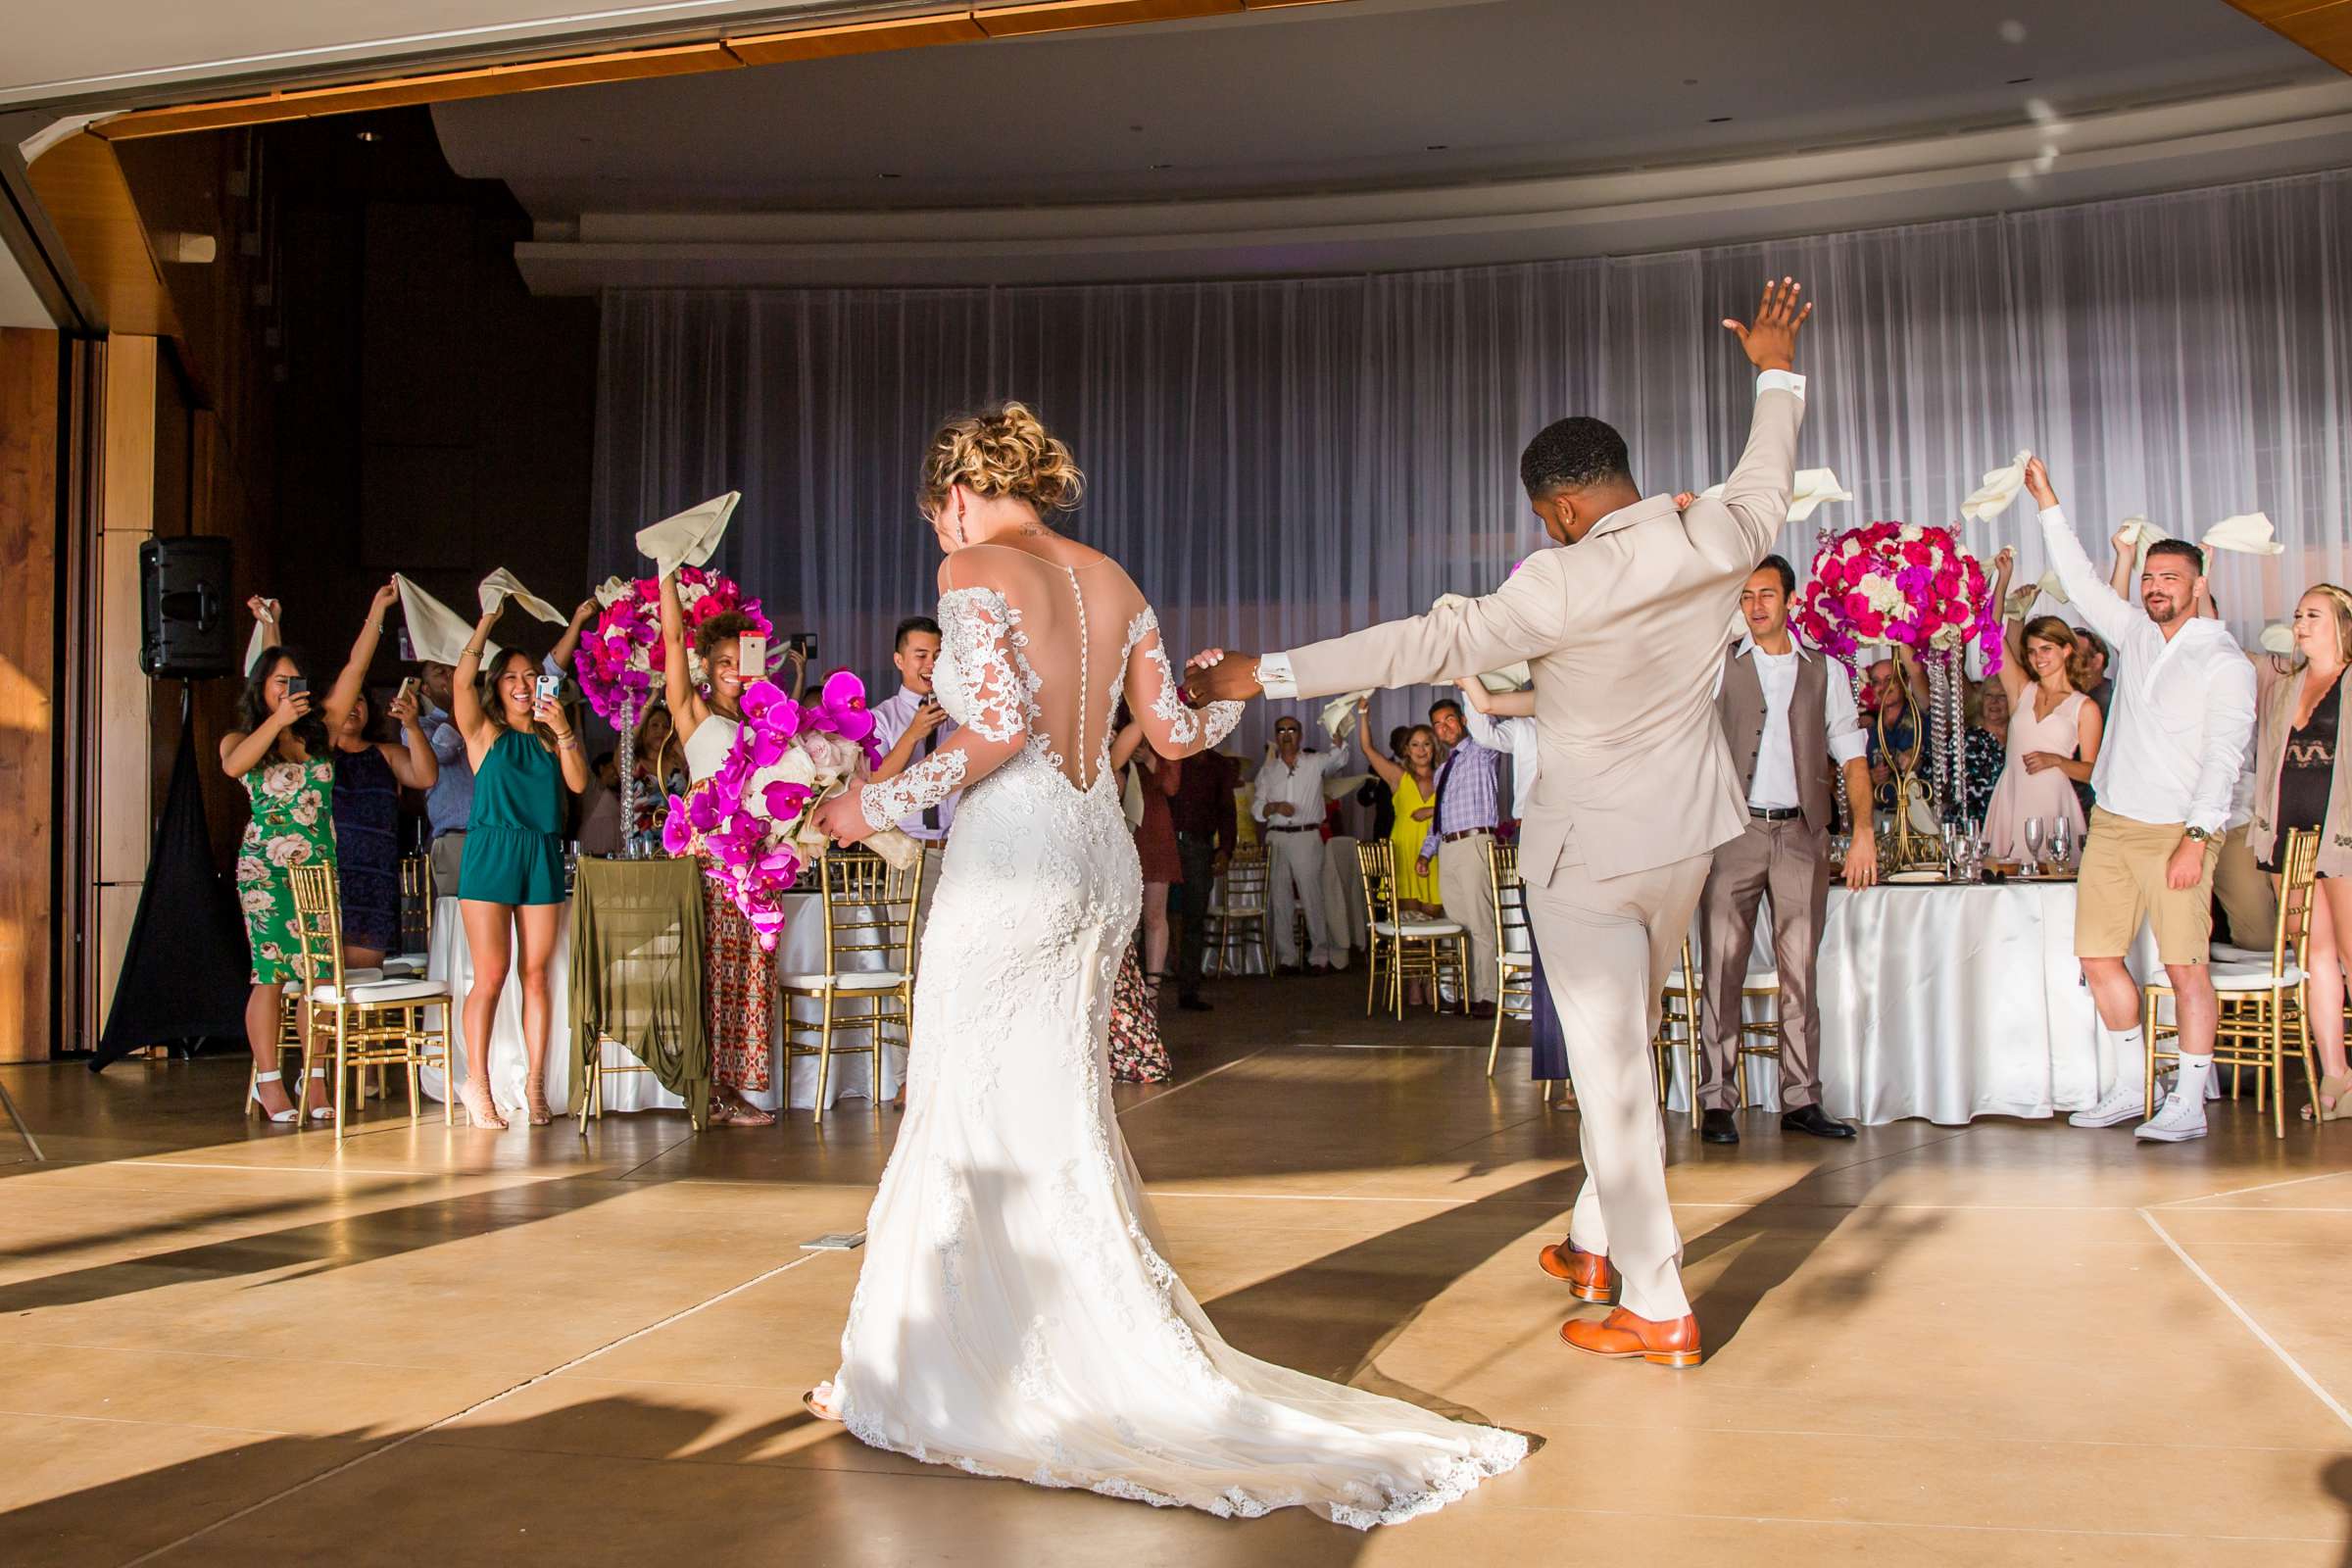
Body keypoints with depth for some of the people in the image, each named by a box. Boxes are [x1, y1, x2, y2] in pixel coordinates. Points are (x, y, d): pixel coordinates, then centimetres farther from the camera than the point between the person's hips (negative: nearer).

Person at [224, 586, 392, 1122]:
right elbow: (233, 766, -17)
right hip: (265, 869, -3)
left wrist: (376, 614, 4)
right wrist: (277, 720, -20)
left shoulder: (320, 732, 13)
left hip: (319, 867, 3)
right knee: (271, 973, -5)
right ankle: (269, 1082, 1)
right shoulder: (241, 738, 7)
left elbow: (355, 669, 8)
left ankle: (315, 1081, 4)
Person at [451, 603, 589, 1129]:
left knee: (536, 975, 3)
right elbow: (461, 681, -8)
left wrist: (564, 731, -8)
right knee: (490, 977, -5)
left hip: (542, 857, 3)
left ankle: (535, 1084, 9)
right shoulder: (485, 733, 7)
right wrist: (487, 622, -4)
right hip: (490, 854, -3)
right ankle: (477, 1084, 4)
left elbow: (578, 783, 1)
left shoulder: (550, 739, 15)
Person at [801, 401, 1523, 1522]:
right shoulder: (1112, 581, 14)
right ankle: (1098, 1348, 22)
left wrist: (878, 806, -12)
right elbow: (1174, 732, 15)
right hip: (1102, 854, 7)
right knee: (1061, 1113, 15)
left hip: (1013, 857, -7)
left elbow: (1000, 724, -18)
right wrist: (1247, 686, 35)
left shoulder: (974, 569, -6)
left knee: (968, 1114, 1)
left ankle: (922, 1375, 11)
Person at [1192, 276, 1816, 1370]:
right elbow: (1766, 488, 20)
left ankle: (1657, 1311, 9)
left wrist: (1268, 674, -23)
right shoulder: (1717, 538, -4)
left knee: (1610, 1067, 2)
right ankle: (1598, 1245, 36)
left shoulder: (1568, 584, -23)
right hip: (1688, 835, 7)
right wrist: (1775, 374, 36)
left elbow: (1428, 646, -26)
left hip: (1591, 851, -7)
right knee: (1625, 1043, 21)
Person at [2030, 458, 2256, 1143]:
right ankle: (2131, 1087, 16)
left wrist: (2196, 839, -19)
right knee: (2098, 956, 4)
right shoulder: (2135, 635, 13)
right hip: (2112, 824, 6)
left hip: (2176, 831, -6)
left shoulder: (2224, 662, -5)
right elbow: (2081, 582, 17)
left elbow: (2223, 757, -11)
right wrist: (2047, 503, 13)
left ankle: (2189, 1104, 1)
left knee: (2185, 965, -5)